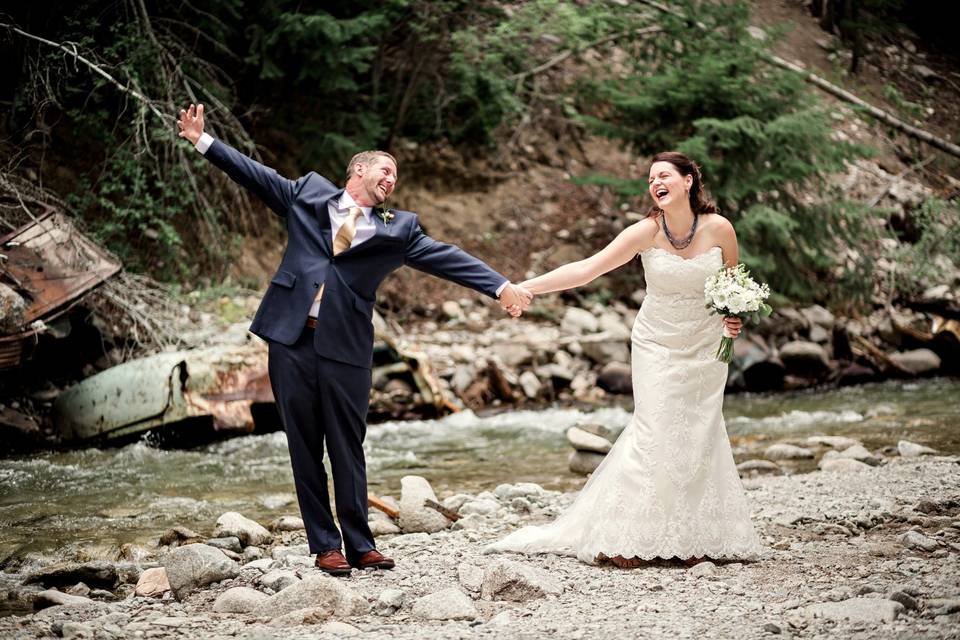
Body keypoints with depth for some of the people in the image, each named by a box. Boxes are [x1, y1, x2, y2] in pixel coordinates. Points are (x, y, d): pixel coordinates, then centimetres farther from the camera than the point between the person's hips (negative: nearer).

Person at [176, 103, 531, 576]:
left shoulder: (397, 229, 10)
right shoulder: (308, 194, 12)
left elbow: (445, 258, 3)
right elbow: (254, 174, 16)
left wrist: (501, 287, -5)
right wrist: (202, 141, 12)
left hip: (346, 347, 0)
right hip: (291, 341, 0)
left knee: (347, 451, 4)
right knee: (304, 448, 4)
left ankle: (359, 545, 14)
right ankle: (325, 546, 12)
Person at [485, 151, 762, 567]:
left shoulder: (719, 229, -11)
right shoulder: (647, 232, -15)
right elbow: (585, 269, -20)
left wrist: (733, 318, -12)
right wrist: (526, 287, -28)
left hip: (705, 349, 1)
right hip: (657, 346, -1)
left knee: (699, 438, 2)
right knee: (654, 435, -9)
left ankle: (693, 537, 10)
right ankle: (627, 537, -3)